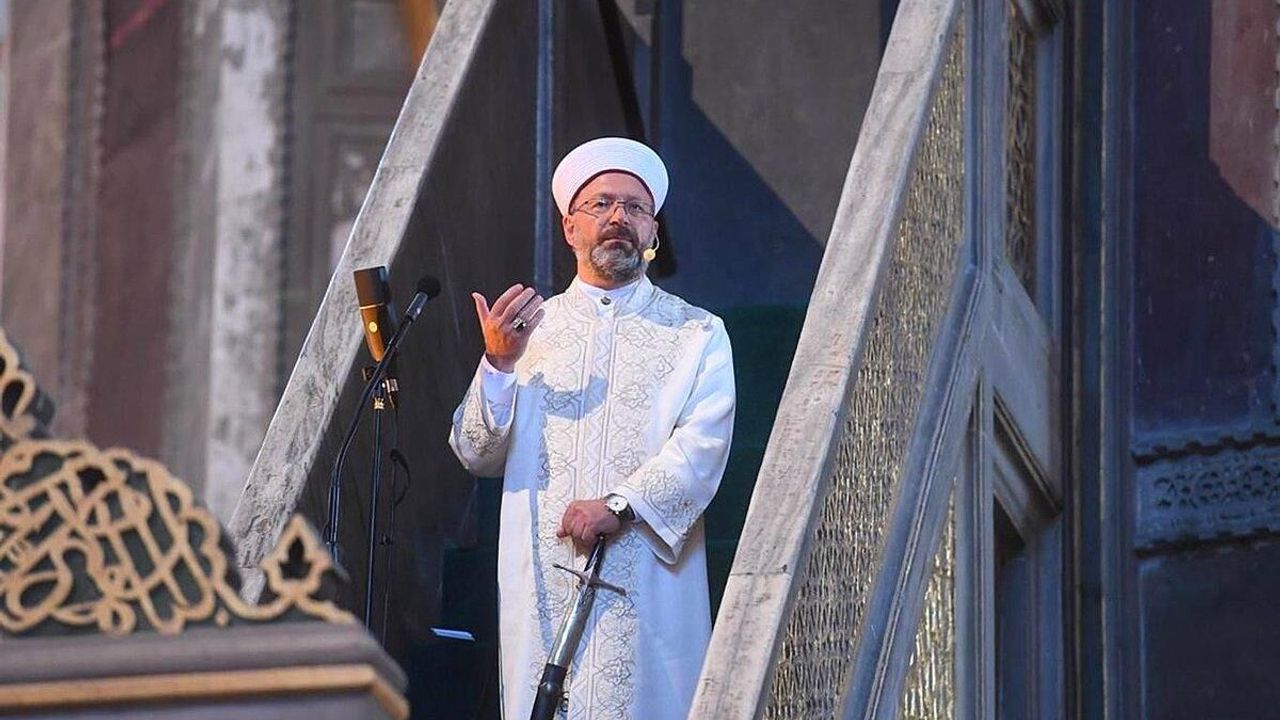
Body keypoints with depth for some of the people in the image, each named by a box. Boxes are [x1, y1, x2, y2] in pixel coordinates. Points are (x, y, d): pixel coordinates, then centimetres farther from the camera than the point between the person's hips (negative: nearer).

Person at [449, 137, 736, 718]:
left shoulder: (697, 334, 9)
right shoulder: (528, 327, 16)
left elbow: (702, 449, -5)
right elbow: (478, 455, 10)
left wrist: (619, 506, -18)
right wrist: (498, 364, -6)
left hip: (648, 583, -2)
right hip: (542, 579, 2)